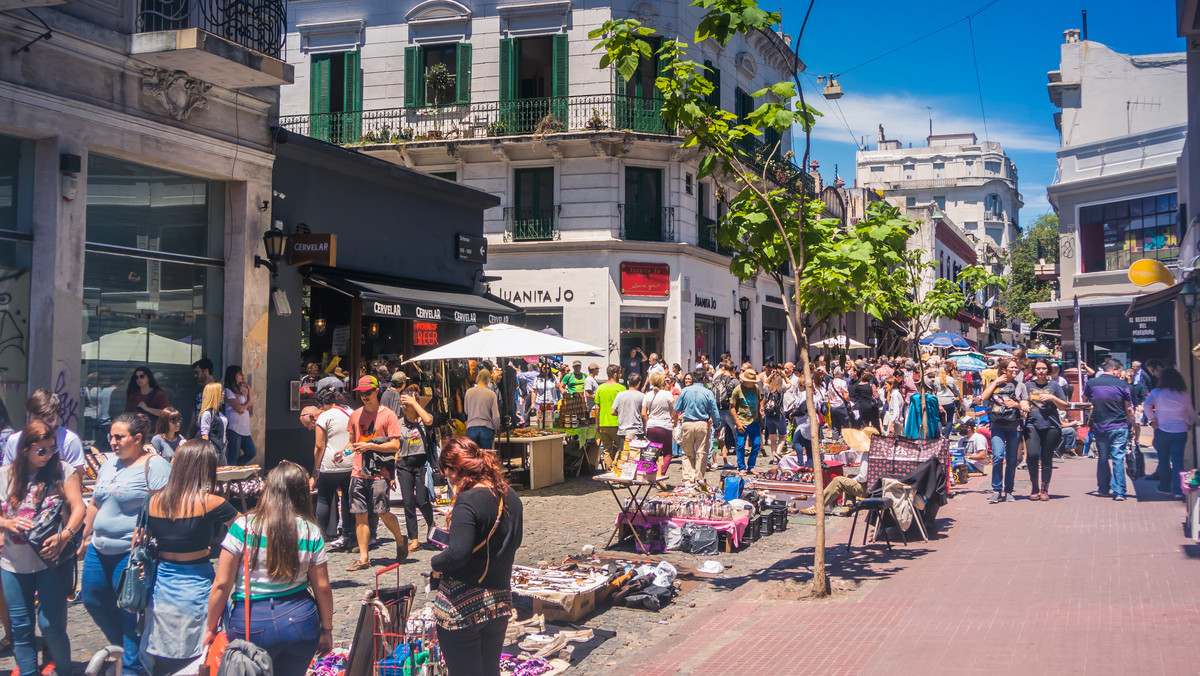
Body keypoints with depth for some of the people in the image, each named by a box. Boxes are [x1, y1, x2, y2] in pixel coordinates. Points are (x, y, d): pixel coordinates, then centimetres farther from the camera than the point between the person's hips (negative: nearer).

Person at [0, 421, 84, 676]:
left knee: (51, 624, -5)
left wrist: (64, 536, -24)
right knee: (20, 627, 9)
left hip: (52, 560, -3)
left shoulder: (62, 470, -5)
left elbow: (79, 508, -10)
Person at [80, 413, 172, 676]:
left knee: (130, 613, -1)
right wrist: (82, 536, 22)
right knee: (93, 602, 17)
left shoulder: (154, 467, -13)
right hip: (99, 551, 9)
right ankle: (124, 647, 36)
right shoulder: (109, 465, 13)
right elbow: (95, 504, 23)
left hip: (131, 554, -9)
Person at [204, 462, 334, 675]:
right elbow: (322, 587, 0)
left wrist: (211, 627, 5)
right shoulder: (311, 532, -4)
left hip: (250, 625, -2)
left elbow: (222, 584, -8)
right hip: (300, 620, 2)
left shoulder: (243, 527, -10)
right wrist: (327, 630, 13)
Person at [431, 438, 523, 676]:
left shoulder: (468, 501, -19)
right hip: (500, 601, 7)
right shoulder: (511, 496, 4)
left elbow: (458, 553, -28)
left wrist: (435, 563, -8)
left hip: (462, 607, -7)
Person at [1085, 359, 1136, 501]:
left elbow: (1084, 398, 20)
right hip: (1119, 427, -2)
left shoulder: (1091, 383, 0)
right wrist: (1133, 425, 11)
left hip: (1099, 427, 2)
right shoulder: (1122, 385, -5)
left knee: (1102, 458, 14)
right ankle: (1119, 492, -8)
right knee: (1118, 458, -2)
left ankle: (1103, 489, 22)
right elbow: (1129, 409, 0)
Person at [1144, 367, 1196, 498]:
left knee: (1163, 459, 12)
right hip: (1180, 432, 1)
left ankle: (1165, 487, 20)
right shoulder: (1184, 396, 2)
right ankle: (1178, 490, -3)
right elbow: (1191, 414, 13)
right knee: (1178, 460, 2)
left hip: (1162, 431, -1)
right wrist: (1189, 424, 31)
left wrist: (1153, 420, -7)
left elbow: (1146, 406, -19)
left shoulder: (1156, 393, -5)